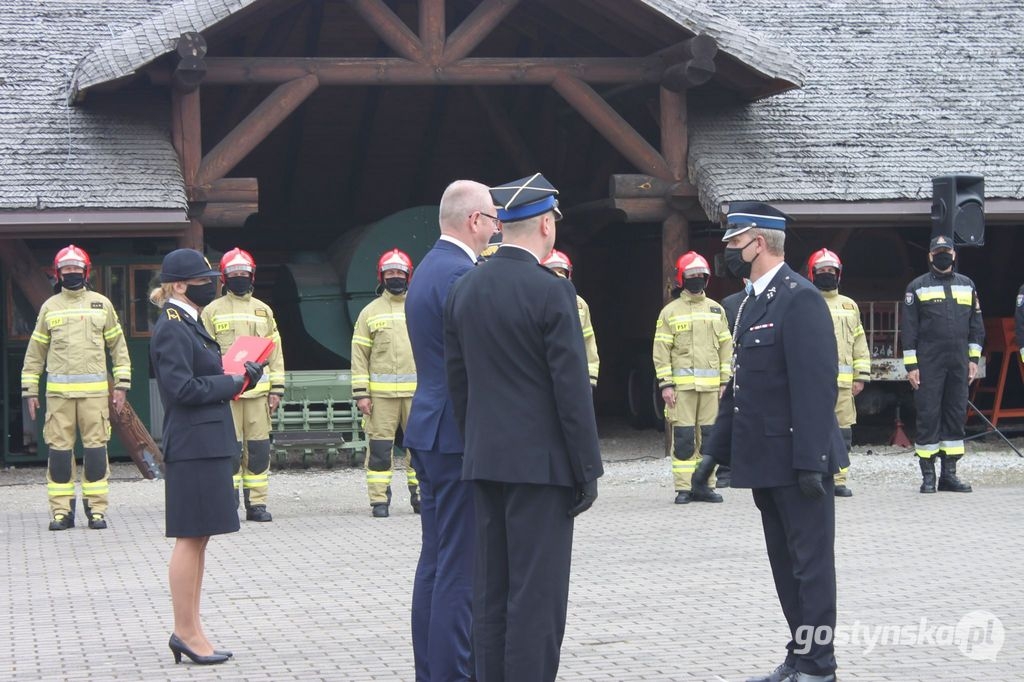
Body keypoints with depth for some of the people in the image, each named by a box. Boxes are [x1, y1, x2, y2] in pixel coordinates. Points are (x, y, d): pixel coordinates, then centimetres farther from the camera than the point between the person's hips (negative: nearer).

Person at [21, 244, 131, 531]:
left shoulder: (101, 304, 8)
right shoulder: (50, 306, 10)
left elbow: (118, 346, 11)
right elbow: (35, 351, 12)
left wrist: (121, 384, 3)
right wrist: (29, 389, 6)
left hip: (95, 390, -1)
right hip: (58, 390, 1)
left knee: (96, 449, -2)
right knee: (59, 450, 0)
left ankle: (97, 509, 4)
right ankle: (61, 511, 6)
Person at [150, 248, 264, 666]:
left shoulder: (189, 325, 17)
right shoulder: (172, 329, -13)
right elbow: (183, 388, -20)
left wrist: (236, 378, 6)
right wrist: (236, 382, -13)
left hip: (206, 444, 10)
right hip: (193, 447, -10)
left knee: (198, 538, 12)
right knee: (190, 538, -4)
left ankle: (188, 630, 17)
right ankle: (186, 632, 2)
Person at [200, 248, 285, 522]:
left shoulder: (263, 310, 15)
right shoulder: (212, 311, 6)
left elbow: (275, 351, 15)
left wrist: (277, 389, 8)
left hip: (258, 391, 3)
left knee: (259, 449, 2)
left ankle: (257, 504, 8)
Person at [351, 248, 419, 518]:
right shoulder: (370, 312, 7)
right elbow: (359, 355, 4)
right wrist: (361, 393, -4)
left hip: (417, 391, 1)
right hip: (381, 392, -1)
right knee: (380, 445, -1)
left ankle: (420, 495, 14)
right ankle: (379, 500, 5)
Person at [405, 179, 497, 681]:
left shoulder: (427, 269, 15)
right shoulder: (461, 275, -17)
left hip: (431, 433, 10)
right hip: (461, 436, -10)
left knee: (436, 561, 15)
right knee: (461, 569, -6)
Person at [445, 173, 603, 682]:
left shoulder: (464, 290, 7)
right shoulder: (551, 292, -13)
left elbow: (457, 381, 11)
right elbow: (572, 388, -13)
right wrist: (587, 469, -7)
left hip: (486, 461, 7)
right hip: (540, 462, -7)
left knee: (491, 589, 11)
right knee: (537, 592, -3)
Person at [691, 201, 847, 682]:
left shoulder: (800, 299, -14)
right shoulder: (752, 303, 15)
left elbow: (816, 386, -20)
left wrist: (811, 461, -23)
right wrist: (716, 449, 18)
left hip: (797, 462, -9)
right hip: (765, 462, 9)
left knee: (810, 564, -1)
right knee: (785, 564, 14)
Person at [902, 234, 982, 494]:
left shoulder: (967, 285, 13)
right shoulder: (917, 287, 2)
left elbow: (976, 324, 16)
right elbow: (909, 329, -1)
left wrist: (974, 358, 9)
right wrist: (911, 365, -6)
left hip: (959, 362, 4)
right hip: (928, 363, -4)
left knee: (956, 414, 5)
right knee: (928, 416, -4)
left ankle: (949, 473, 12)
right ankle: (928, 475, 2)